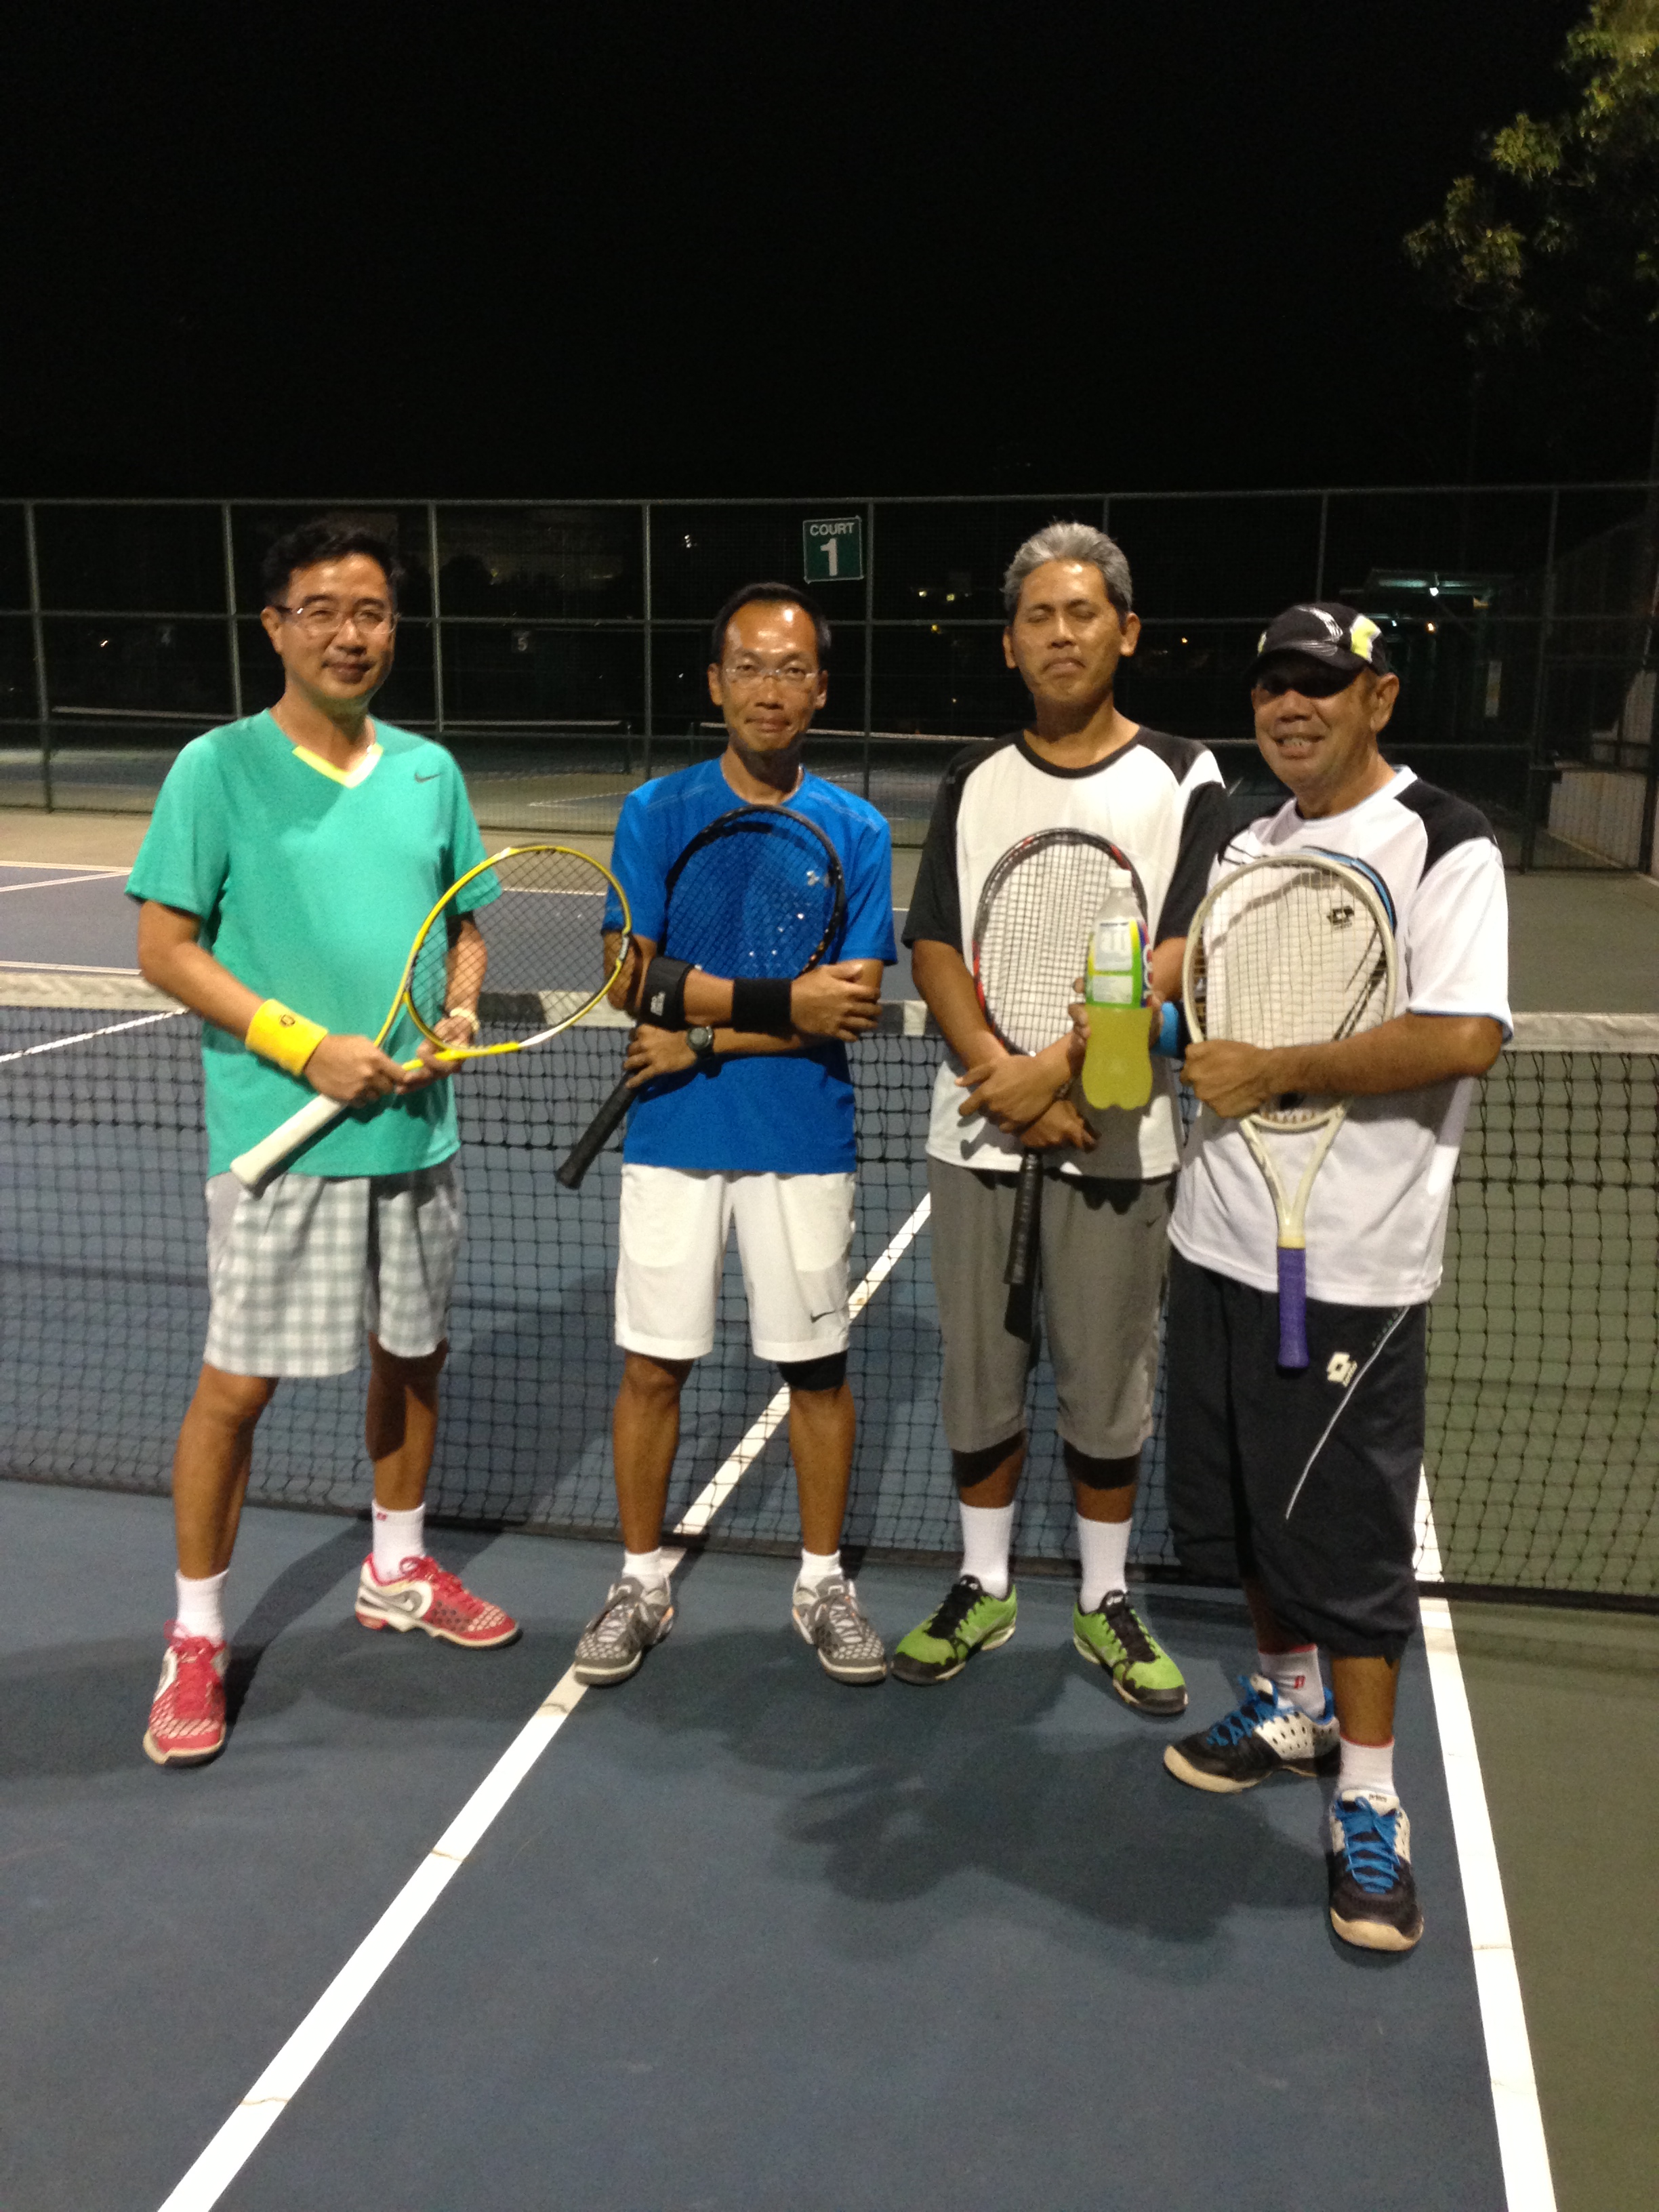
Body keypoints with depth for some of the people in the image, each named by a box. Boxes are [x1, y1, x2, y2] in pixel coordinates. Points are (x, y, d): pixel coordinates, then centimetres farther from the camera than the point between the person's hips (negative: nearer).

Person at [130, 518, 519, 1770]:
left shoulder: (430, 772, 8)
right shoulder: (220, 768, -6)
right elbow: (166, 949, -8)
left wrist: (457, 1017, -4)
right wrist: (306, 1047, -17)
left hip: (417, 1129, 5)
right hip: (279, 1136, -5)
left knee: (414, 1354, 16)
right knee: (239, 1382, 0)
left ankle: (399, 1571, 37)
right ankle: (197, 1638, 18)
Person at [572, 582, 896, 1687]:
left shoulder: (857, 831, 0)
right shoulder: (656, 814, 0)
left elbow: (855, 1005, -8)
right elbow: (637, 980, -9)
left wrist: (705, 1038, -14)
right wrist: (786, 1001, -16)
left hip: (805, 1141, 0)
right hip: (673, 1138, 0)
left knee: (818, 1367, 9)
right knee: (652, 1367, 7)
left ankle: (824, 1581, 27)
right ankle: (642, 1583, 25)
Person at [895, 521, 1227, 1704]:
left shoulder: (1184, 780, -1)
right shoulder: (974, 782, 8)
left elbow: (1181, 960, -11)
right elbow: (935, 948, 1)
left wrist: (1059, 1067, -19)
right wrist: (1001, 1076, -14)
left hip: (1117, 1143, -2)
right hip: (978, 1131, 3)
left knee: (1109, 1386, 8)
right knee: (979, 1376, 11)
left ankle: (1106, 1600, 27)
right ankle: (985, 1587, 29)